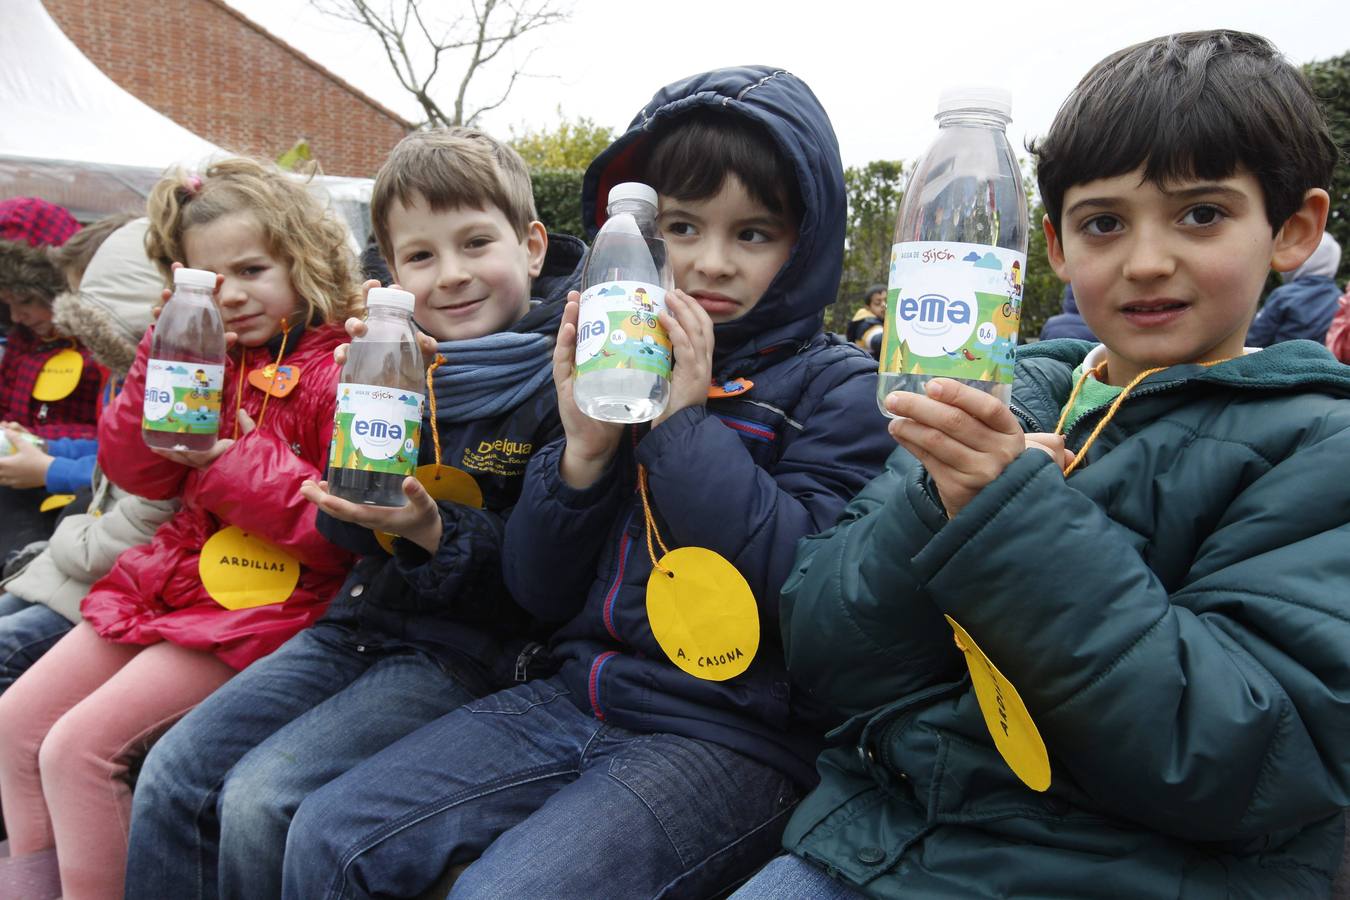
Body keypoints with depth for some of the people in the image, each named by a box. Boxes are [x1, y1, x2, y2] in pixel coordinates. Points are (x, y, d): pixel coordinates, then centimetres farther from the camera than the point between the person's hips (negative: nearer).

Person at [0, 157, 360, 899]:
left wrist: (237, 464, -24)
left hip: (265, 606, -8)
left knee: (78, 748, -15)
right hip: (171, 579, 9)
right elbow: (137, 473, 9)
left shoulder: (339, 371, -14)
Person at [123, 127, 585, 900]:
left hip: (464, 650, -7)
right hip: (358, 620, 7)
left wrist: (436, 534, -27)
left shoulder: (562, 380, -14)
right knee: (172, 776, 1)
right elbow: (346, 534, 9)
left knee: (263, 801, -17)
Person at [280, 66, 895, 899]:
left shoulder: (837, 387, -4)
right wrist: (583, 449, -9)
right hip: (581, 696, 5)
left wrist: (685, 422, -17)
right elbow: (540, 594, 7)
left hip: (733, 737, -4)